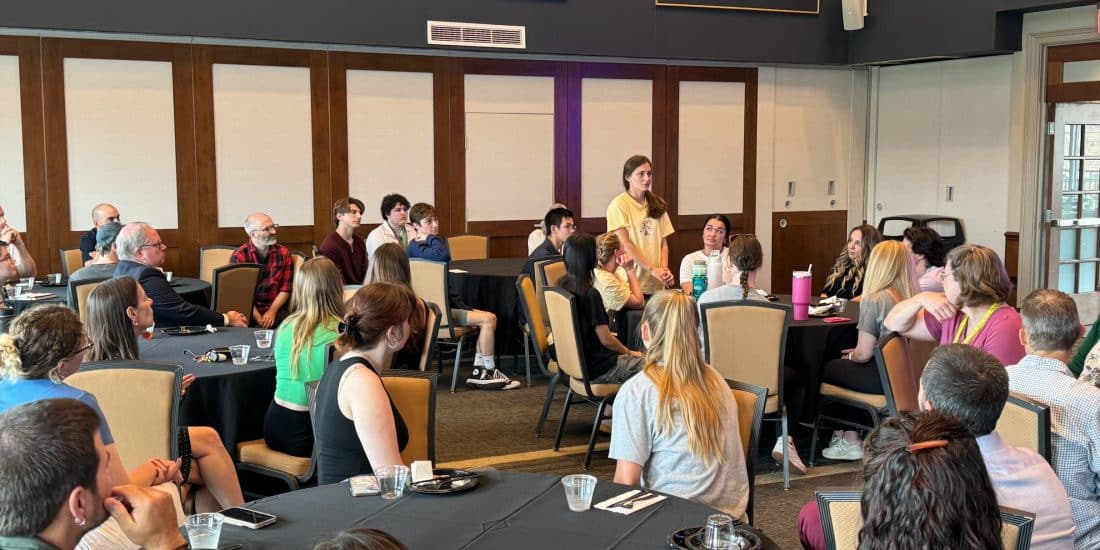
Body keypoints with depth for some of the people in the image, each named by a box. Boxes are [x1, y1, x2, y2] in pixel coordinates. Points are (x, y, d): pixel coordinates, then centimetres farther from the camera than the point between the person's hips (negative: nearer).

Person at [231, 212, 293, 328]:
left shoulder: (283, 253, 8)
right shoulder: (239, 257, -1)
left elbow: (285, 288, 4)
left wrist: (272, 311, -13)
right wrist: (258, 318, -17)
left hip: (275, 309, 2)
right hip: (247, 310, -2)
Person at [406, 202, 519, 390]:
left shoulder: (424, 245, 18)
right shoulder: (415, 247, -14)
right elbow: (442, 256, -35)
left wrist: (461, 305, 11)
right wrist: (432, 237, -15)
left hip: (443, 305, 10)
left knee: (488, 318, 7)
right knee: (488, 319, -15)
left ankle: (479, 372, 4)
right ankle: (489, 371, -6)